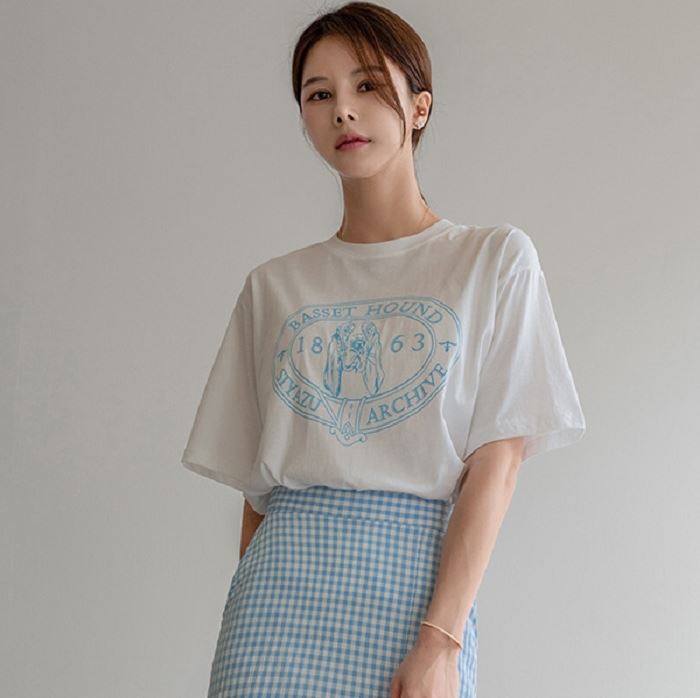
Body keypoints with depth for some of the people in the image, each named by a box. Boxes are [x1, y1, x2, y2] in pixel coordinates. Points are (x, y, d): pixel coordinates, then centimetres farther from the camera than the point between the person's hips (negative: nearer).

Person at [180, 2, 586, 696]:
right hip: (283, 571, 2)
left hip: (421, 568, -2)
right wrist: (250, 625, 3)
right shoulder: (273, 286, 13)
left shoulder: (495, 259, 6)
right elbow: (256, 488, 13)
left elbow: (496, 466, -3)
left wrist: (439, 641, -12)